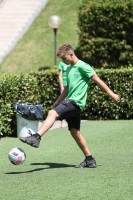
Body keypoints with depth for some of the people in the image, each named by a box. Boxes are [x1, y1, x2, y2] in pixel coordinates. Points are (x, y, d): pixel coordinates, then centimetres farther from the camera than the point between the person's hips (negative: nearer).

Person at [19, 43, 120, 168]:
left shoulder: (82, 66, -7)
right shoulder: (69, 69, 19)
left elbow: (97, 80, -6)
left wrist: (111, 94, -6)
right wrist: (56, 103, 23)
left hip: (76, 102, -9)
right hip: (70, 103, 9)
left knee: (52, 113, -25)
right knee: (74, 131, 8)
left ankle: (36, 138, -39)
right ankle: (89, 160, 14)